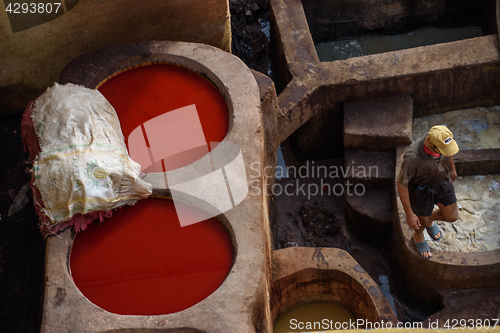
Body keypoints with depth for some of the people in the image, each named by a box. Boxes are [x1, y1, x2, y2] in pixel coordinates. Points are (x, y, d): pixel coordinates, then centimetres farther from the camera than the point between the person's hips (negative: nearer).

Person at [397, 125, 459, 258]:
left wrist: (452, 168, 19)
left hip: (442, 179, 5)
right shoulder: (412, 158, -44)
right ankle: (418, 236, 55)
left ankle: (430, 219, 50)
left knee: (452, 216, 15)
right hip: (420, 187, -5)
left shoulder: (443, 136, -28)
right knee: (423, 220, 17)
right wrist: (409, 214, -21)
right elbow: (401, 184, -28)